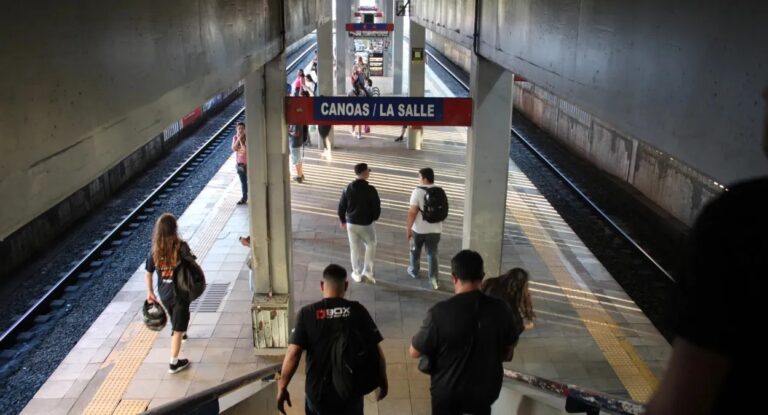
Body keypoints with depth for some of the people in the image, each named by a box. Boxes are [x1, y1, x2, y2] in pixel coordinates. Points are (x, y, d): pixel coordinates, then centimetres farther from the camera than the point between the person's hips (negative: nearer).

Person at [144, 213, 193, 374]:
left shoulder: (155, 250, -7)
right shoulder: (181, 247, -20)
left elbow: (148, 273, 0)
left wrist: (150, 292, 10)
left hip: (163, 293, 5)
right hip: (180, 293, -5)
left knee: (175, 320, 33)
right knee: (178, 328, 4)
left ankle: (181, 332, 62)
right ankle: (174, 363, 8)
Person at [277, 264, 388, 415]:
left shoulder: (307, 313, -11)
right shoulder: (357, 311, -10)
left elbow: (293, 355, -15)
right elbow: (375, 351, -8)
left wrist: (282, 387, -5)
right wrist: (383, 380, 6)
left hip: (318, 391, 0)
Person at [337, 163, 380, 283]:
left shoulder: (348, 188, -6)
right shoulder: (371, 190, -17)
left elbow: (341, 206, 1)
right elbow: (377, 207, -11)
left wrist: (343, 220, 17)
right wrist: (374, 218, 11)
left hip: (351, 223, 3)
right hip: (366, 224, -3)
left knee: (354, 248, 15)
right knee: (370, 245, 21)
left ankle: (357, 274, 25)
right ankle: (367, 270, 17)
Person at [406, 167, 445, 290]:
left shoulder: (417, 191, -15)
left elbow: (412, 212, -17)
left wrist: (408, 228, -9)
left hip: (419, 229, -3)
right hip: (435, 229, 3)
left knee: (415, 250, 21)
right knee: (432, 254, 8)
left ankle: (414, 271, 39)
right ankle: (433, 279, 3)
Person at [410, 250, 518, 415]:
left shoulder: (440, 312, -26)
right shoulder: (501, 309, -16)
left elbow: (415, 352, -13)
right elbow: (507, 352, 0)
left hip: (448, 390, -3)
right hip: (486, 387, 3)